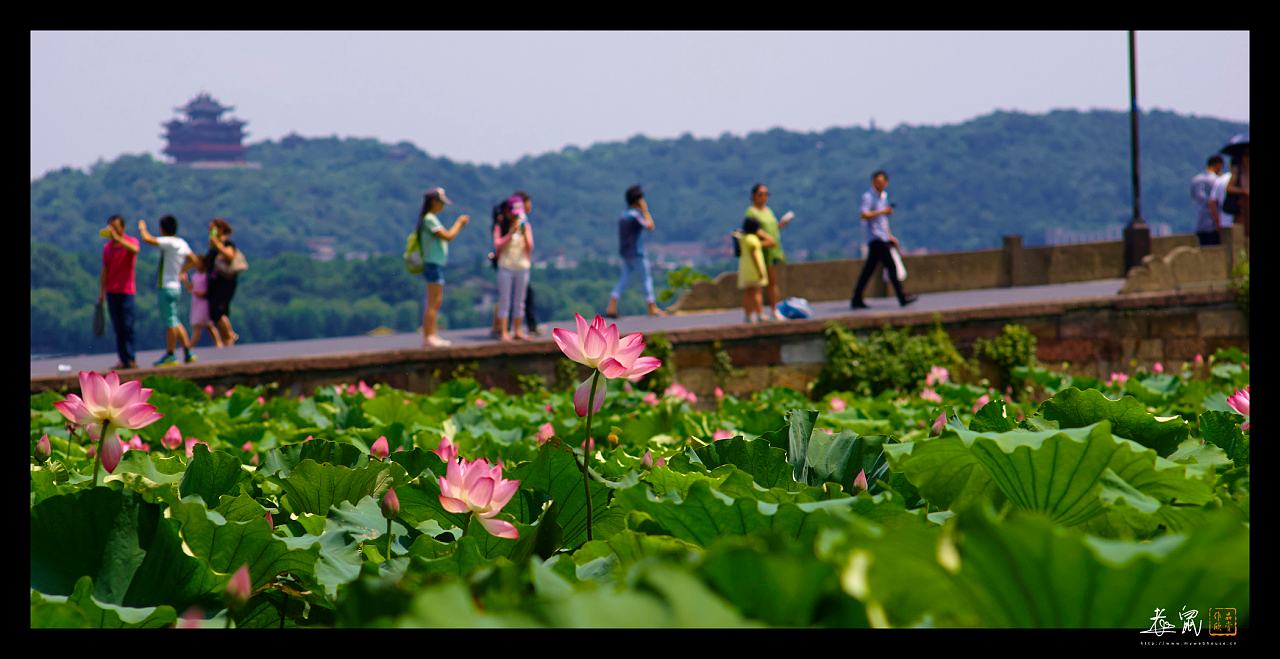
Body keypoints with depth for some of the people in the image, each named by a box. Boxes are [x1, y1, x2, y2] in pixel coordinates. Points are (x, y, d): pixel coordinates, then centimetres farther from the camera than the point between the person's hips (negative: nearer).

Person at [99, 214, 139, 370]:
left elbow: (134, 249, -27)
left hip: (126, 291, -5)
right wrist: (101, 292, 10)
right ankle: (123, 360, 2)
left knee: (127, 326, -9)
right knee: (118, 328, 2)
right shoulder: (107, 247, 14)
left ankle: (130, 359, -8)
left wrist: (117, 238, -29)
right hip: (112, 291, 5)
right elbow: (105, 271, 16)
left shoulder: (131, 241, 0)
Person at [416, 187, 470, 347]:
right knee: (433, 302, -9)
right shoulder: (429, 219, -14)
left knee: (435, 302, 12)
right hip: (433, 263, -10)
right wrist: (459, 222, -4)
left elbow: (445, 237, 20)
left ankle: (431, 336, 14)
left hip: (436, 264, 10)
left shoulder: (431, 218, 17)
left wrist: (460, 224, 13)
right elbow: (448, 236, -17)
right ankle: (429, 337, -8)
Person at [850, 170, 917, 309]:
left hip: (882, 238, 9)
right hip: (875, 237, -9)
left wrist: (889, 236, 26)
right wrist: (882, 212, -23)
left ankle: (856, 300, 9)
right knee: (891, 266, -11)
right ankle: (902, 298, -11)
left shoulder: (883, 196, 20)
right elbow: (864, 215, -21)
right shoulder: (868, 196, -8)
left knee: (868, 270, 8)